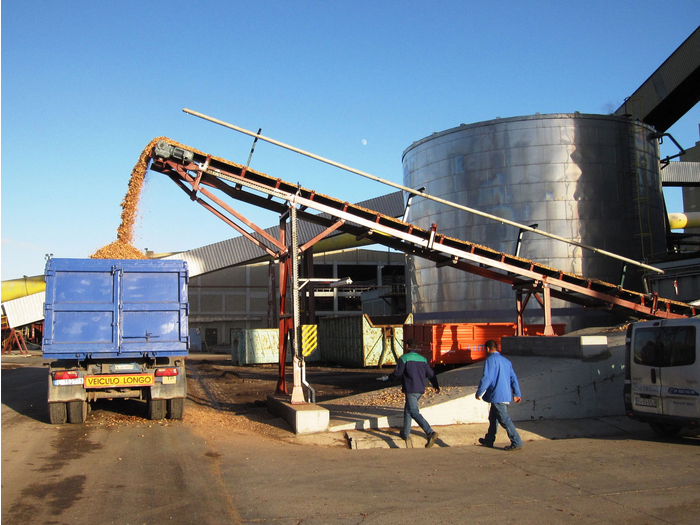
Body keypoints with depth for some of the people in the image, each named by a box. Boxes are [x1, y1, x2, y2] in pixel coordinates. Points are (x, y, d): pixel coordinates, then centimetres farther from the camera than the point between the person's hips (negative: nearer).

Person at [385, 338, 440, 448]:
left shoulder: (404, 358, -6)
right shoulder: (423, 359, 13)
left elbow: (397, 374, -7)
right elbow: (430, 374, 17)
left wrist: (388, 377, 14)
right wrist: (436, 386, 32)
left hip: (410, 390, -8)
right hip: (421, 390, 8)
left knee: (414, 413, -13)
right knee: (407, 410, 23)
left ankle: (430, 433, -29)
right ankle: (406, 434, 29)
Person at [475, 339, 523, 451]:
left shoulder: (490, 360, -11)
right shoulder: (506, 361, 15)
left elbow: (486, 378, -17)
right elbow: (513, 378, 15)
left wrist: (479, 392, -10)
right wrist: (516, 394, 18)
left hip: (497, 396, -9)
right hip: (506, 395, 9)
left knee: (504, 419, -6)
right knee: (493, 418, 20)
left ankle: (517, 443, -8)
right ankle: (489, 440, 29)